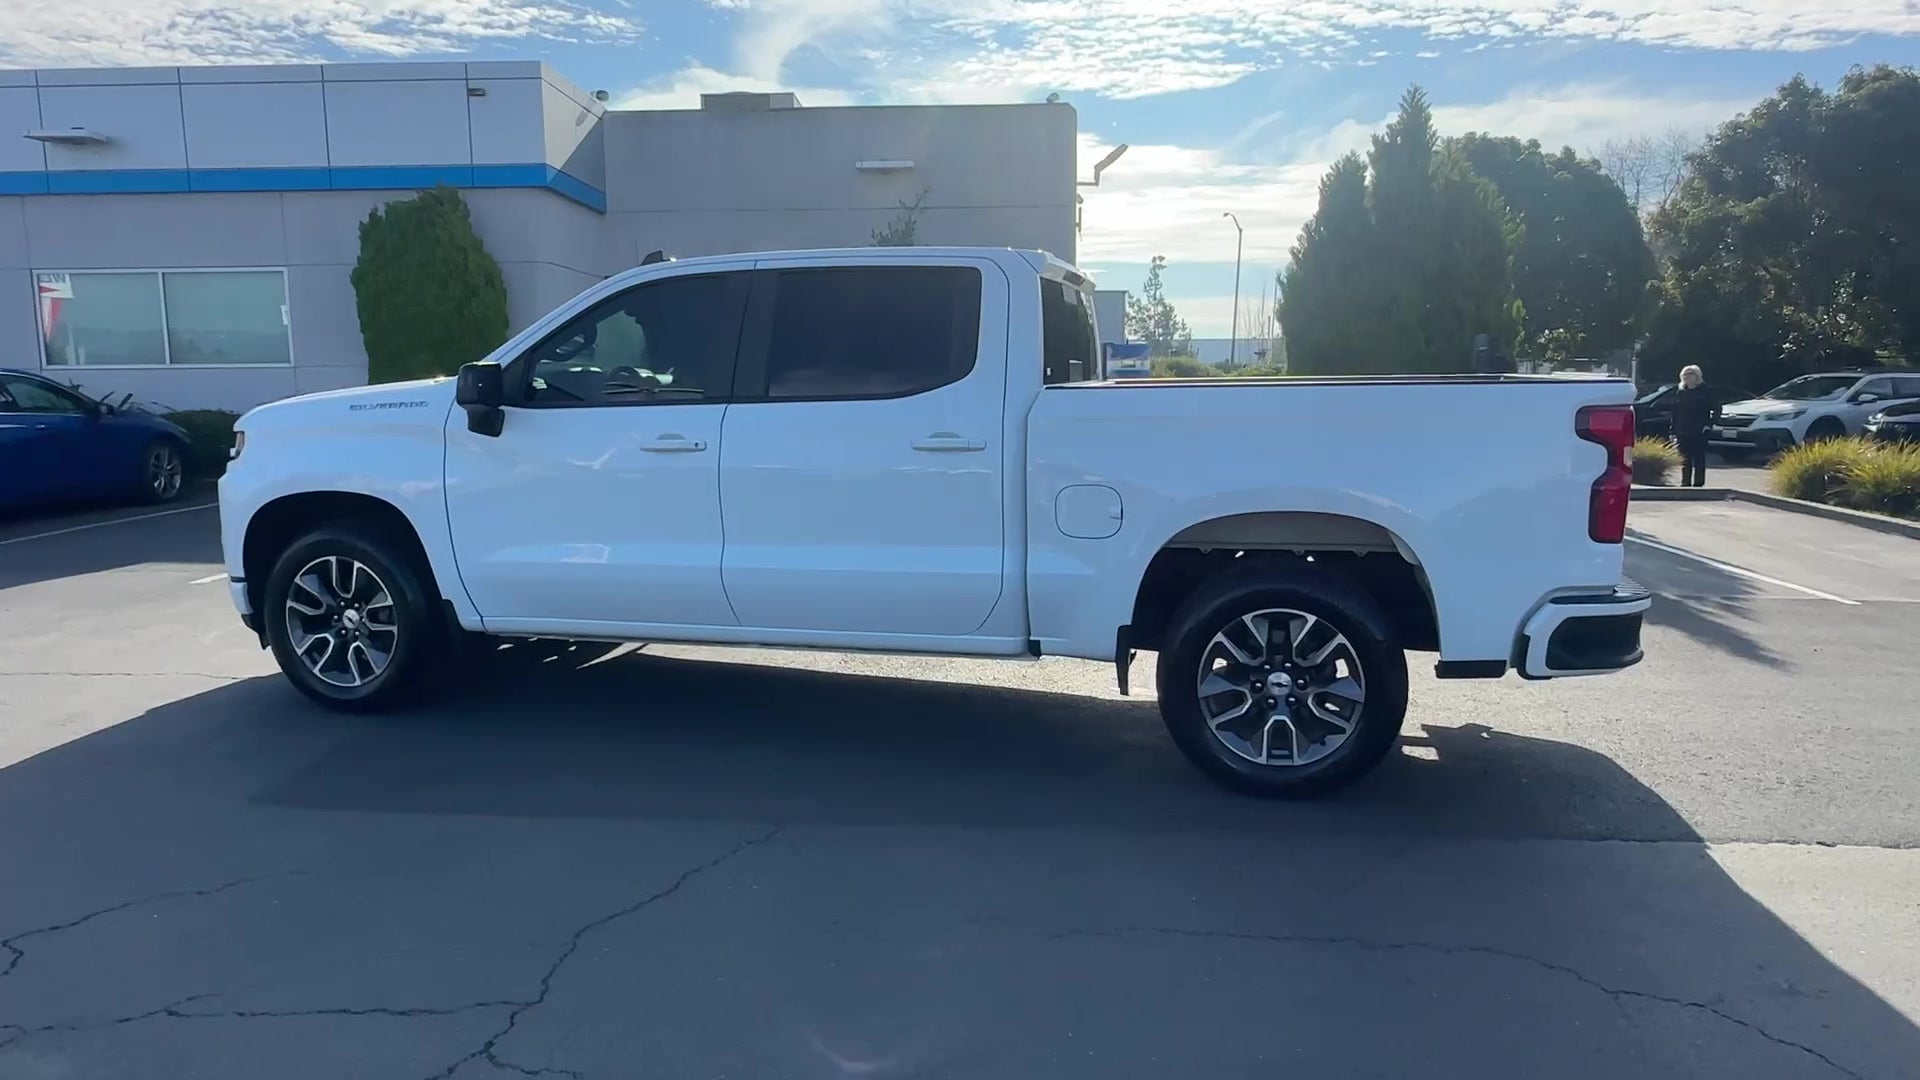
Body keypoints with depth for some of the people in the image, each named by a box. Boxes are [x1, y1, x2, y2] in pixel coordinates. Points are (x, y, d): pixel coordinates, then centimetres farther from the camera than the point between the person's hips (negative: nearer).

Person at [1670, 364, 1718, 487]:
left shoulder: (1706, 391, -1)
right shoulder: (1680, 393, 9)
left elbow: (1717, 409, 1)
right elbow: (1675, 413, 10)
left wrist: (1709, 424, -9)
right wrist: (1673, 432, 5)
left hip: (1700, 433, -3)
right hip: (1683, 433, 3)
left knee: (1699, 461, 3)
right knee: (1685, 461, 2)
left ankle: (1698, 484, 9)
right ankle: (1685, 485, 5)